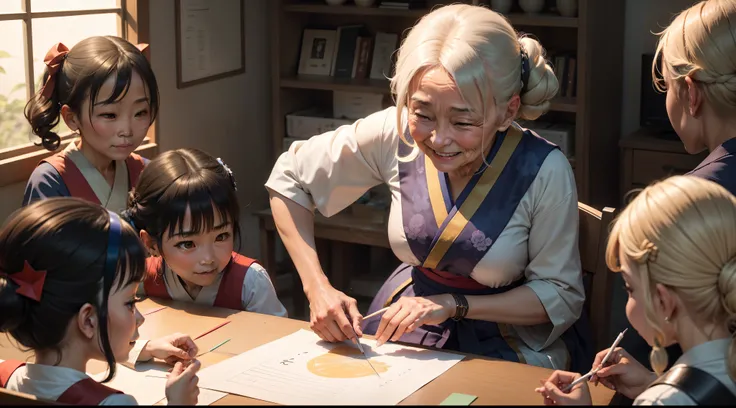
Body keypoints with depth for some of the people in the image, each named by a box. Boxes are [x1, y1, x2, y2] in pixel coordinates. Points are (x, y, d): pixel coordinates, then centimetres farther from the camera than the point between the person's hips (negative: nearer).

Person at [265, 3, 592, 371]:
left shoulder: (544, 172, -23)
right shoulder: (394, 134, -16)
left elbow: (562, 297, -12)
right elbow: (289, 180, -1)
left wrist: (453, 305, -21)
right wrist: (317, 287, -11)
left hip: (504, 348, -2)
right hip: (408, 333, 2)